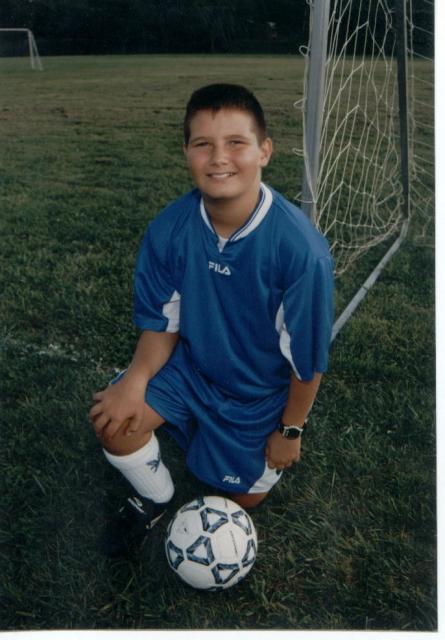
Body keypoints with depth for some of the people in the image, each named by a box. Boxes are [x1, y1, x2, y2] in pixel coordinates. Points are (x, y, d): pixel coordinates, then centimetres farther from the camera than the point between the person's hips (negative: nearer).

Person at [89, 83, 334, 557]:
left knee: (242, 499, 12)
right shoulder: (169, 229, -22)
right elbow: (162, 322, -8)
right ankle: (153, 498, 15)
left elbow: (307, 356, -20)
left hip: (264, 391, -2)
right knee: (113, 421, -18)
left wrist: (290, 431, -8)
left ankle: (272, 438, 45)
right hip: (193, 363, 3)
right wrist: (137, 379, -26)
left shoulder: (301, 249, -32)